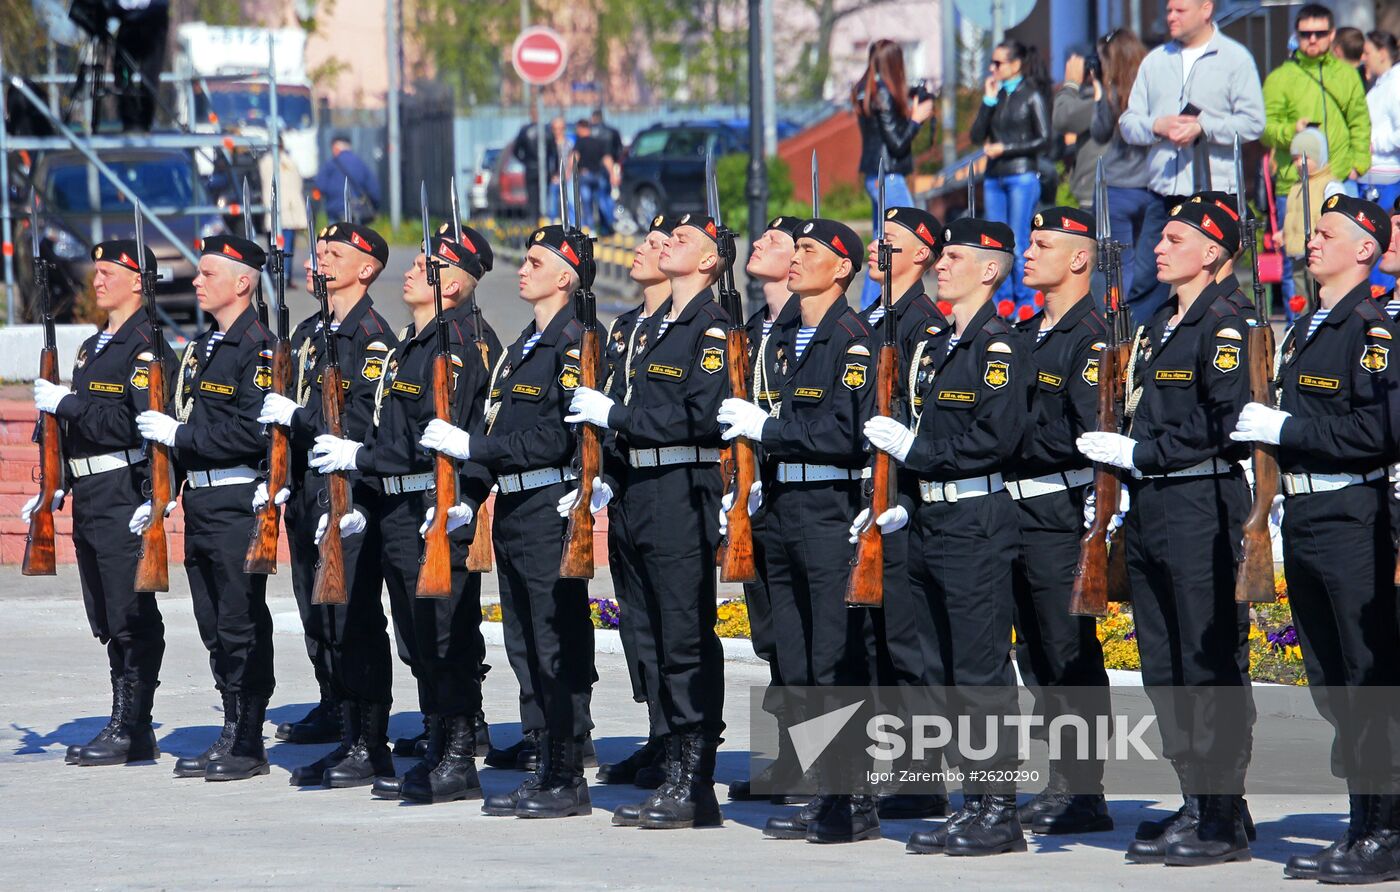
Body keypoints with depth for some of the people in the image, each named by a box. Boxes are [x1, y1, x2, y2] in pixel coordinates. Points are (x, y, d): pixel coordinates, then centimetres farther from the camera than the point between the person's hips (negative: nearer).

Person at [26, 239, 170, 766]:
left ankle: (130, 732, -3)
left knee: (132, 619, -6)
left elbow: (135, 424, -21)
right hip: (89, 502, 10)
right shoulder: (94, 347, 19)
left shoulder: (145, 347, -11)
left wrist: (65, 403, -18)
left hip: (125, 498, -10)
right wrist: (57, 486, 15)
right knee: (107, 621, 11)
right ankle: (126, 729, 16)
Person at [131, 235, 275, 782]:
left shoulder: (259, 349, -12)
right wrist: (161, 494, 13)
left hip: (237, 504, -9)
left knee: (240, 626, -5)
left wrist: (181, 436, -16)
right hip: (199, 504, 9)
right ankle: (232, 734, 18)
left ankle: (247, 744, -1)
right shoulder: (201, 349, 17)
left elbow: (254, 431, -21)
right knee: (214, 626, 12)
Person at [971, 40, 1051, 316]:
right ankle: (1002, 302, 7)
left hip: (1023, 176, -6)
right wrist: (989, 100, 0)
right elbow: (977, 136, 7)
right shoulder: (996, 94, 14)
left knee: (1019, 244, -7)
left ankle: (1026, 304, -3)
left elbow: (1044, 140, -5)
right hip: (994, 178, 6)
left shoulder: (1031, 96, -1)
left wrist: (1005, 148, -10)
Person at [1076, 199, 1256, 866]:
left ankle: (1224, 818, -2)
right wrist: (1127, 493, 12)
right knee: (1164, 668, 10)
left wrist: (1139, 454, -14)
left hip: (1201, 505, -9)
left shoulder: (1223, 328, -9)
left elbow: (1225, 427, -18)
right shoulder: (1156, 328, 18)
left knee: (1211, 665, -5)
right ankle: (1193, 805, 17)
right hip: (1150, 507, 9)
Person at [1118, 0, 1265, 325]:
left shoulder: (1235, 58, 2)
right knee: (1144, 282, 1)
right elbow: (1128, 122, 14)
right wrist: (1156, 126, -8)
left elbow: (1253, 122, -5)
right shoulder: (1155, 61, 16)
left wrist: (1202, 127, -16)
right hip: (1163, 192, 4)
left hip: (1214, 190, -4)